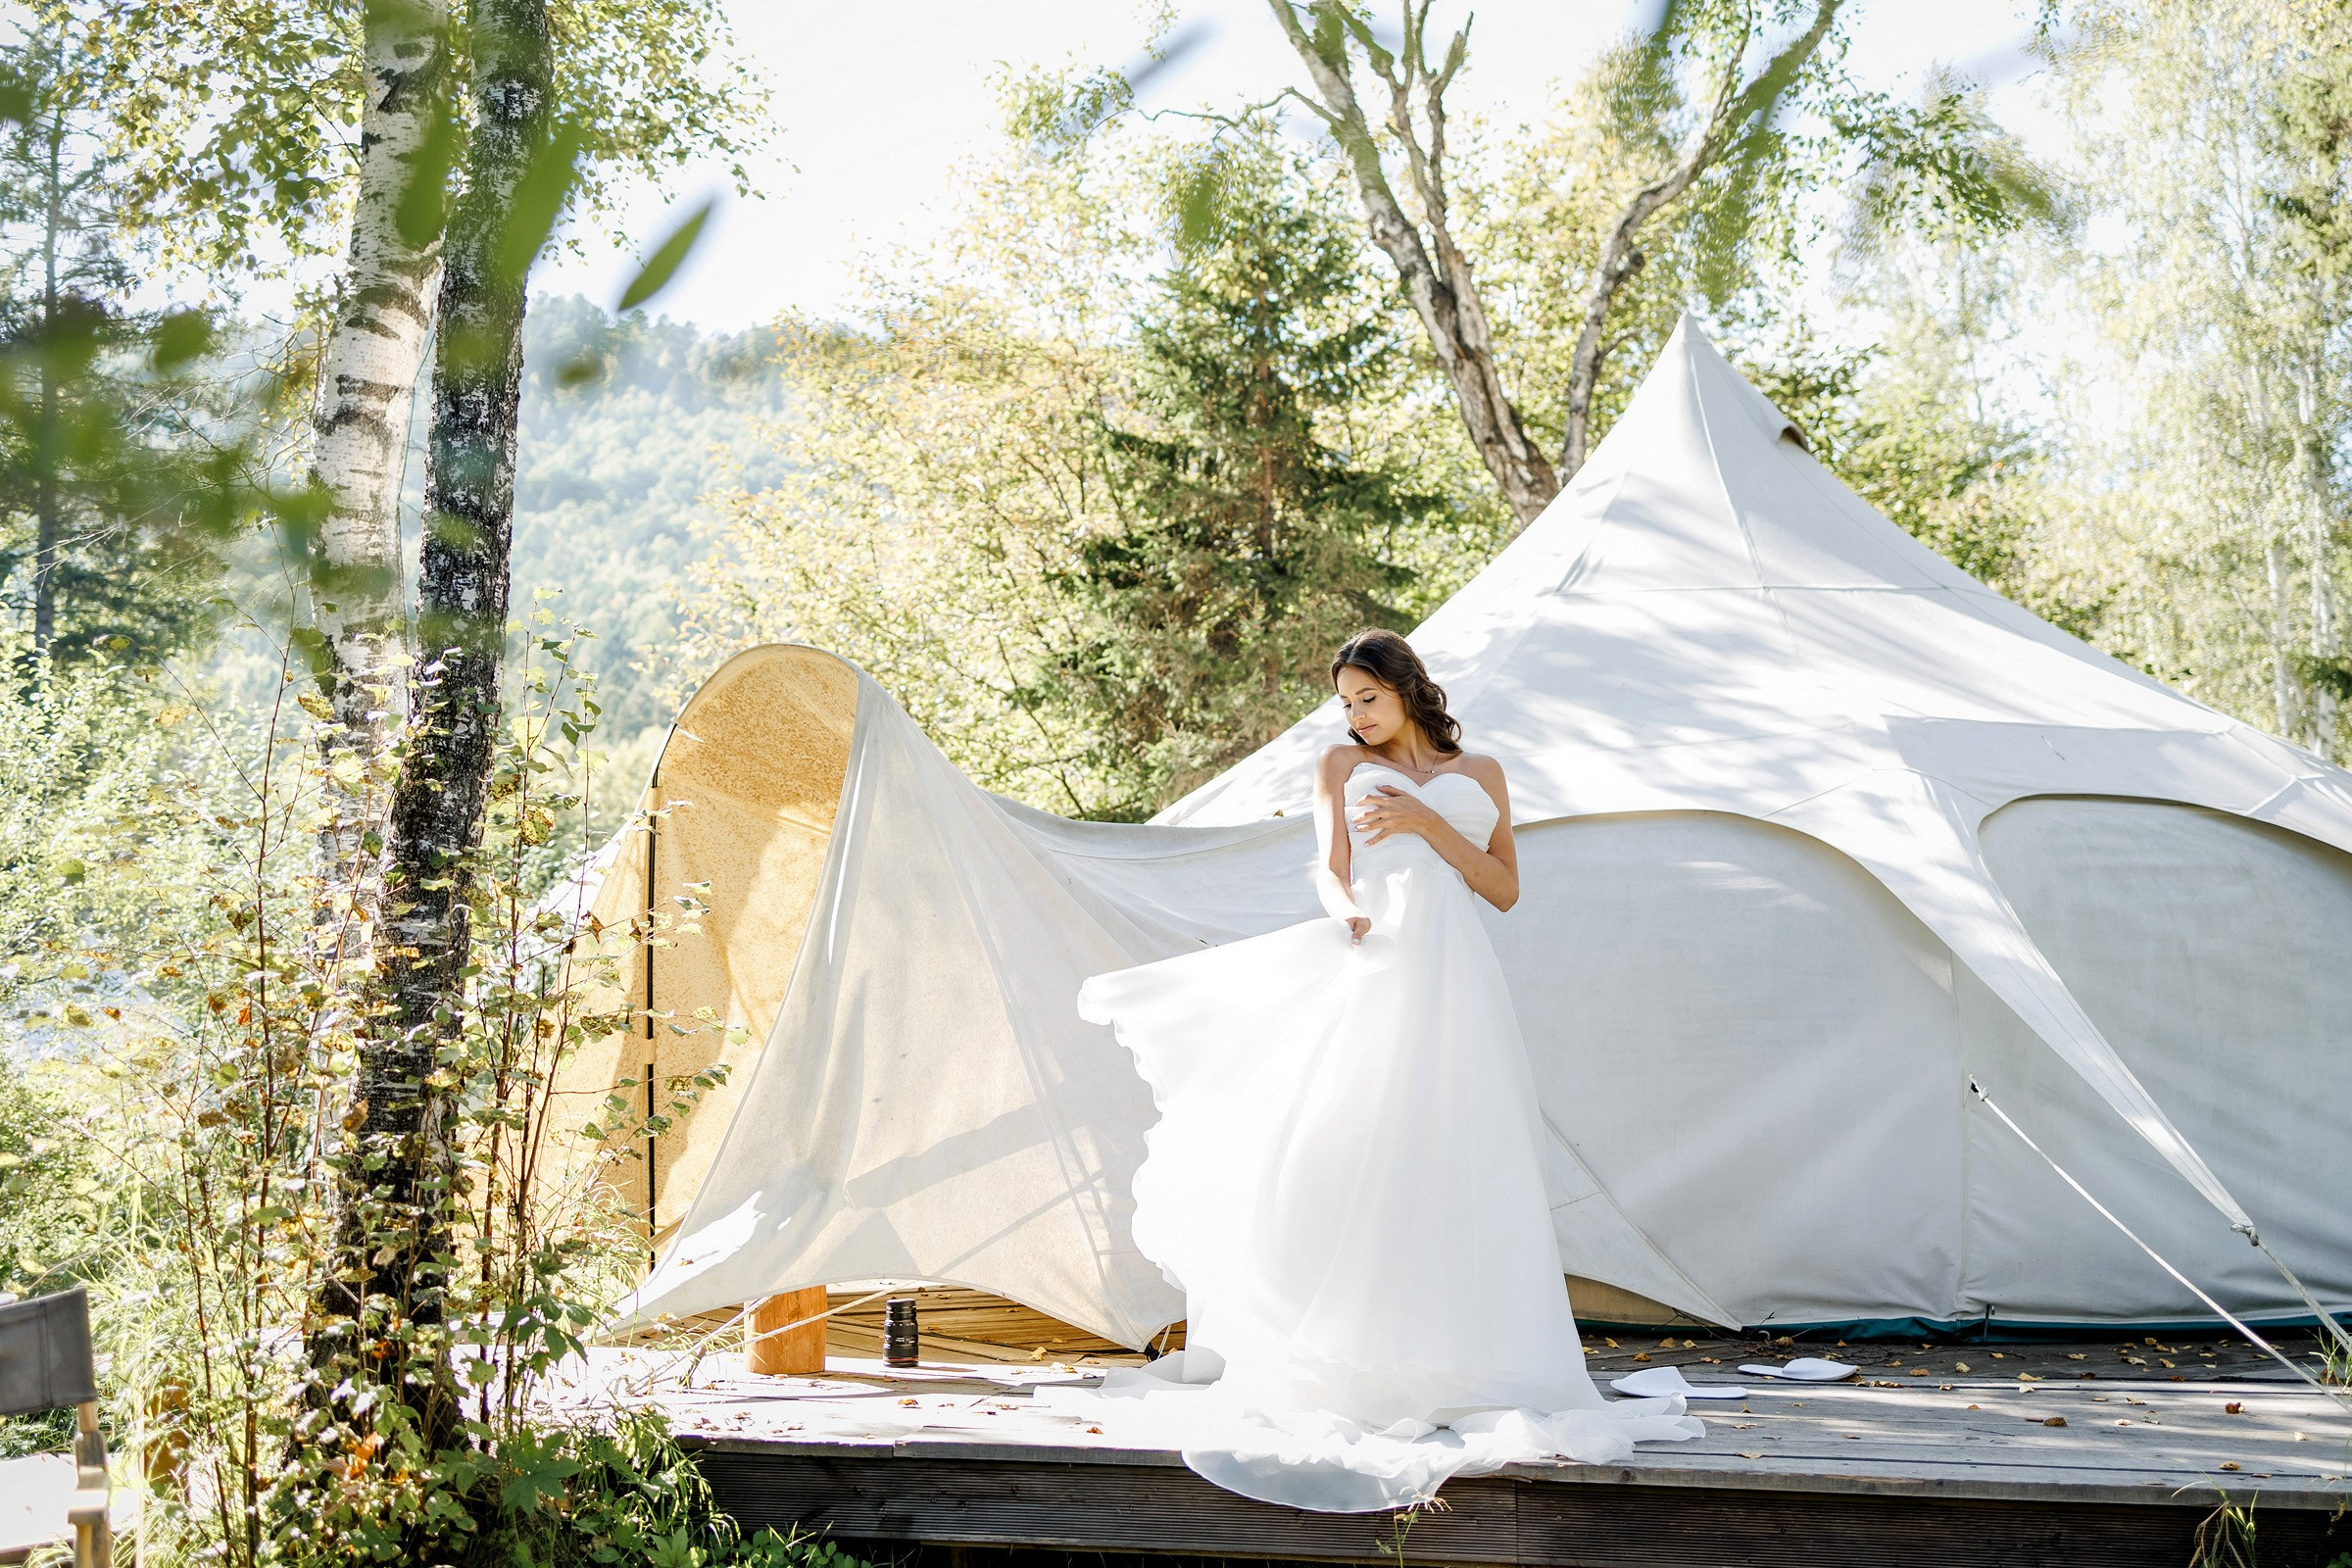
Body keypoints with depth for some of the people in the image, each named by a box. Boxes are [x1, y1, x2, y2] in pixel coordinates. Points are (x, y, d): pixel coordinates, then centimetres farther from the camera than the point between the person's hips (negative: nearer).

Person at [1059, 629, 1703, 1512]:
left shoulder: (1478, 774, 20)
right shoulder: (1342, 766, 19)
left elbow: (1505, 888, 11)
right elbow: (1329, 866, 3)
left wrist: (1426, 824, -1)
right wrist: (1347, 910, -20)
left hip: (1452, 977, 1)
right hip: (1371, 968, -1)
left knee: (1454, 1162, -6)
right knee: (1348, 1154, -10)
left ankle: (1453, 1357, -2)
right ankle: (1340, 1358, -5)